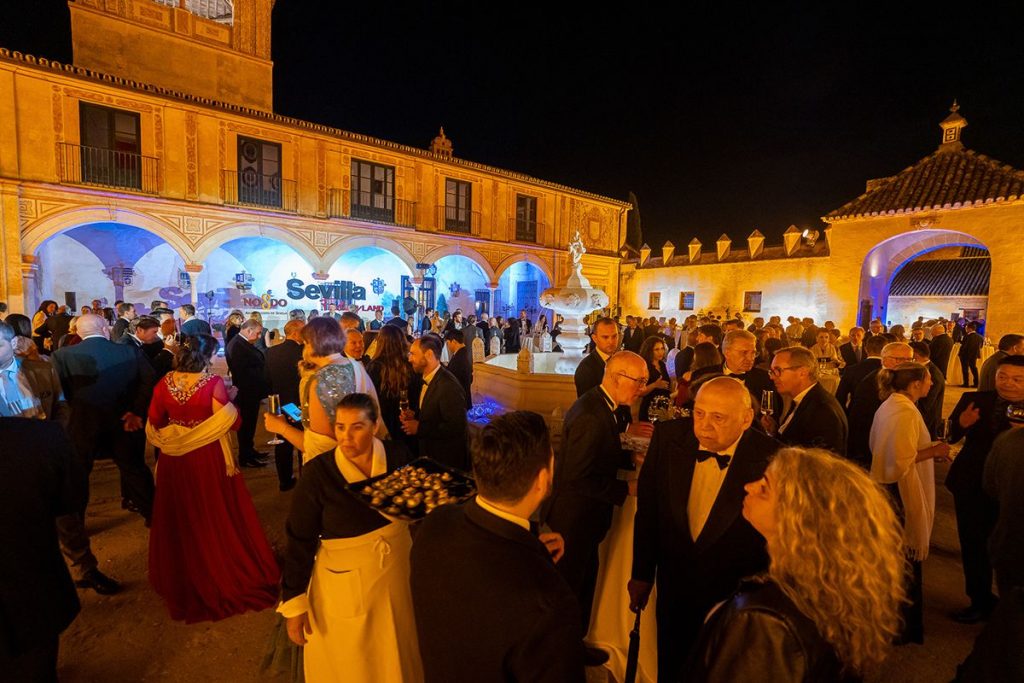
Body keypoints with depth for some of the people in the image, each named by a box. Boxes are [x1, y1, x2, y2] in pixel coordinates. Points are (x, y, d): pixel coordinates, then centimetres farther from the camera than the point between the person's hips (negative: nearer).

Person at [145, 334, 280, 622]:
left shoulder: (165, 383, -5)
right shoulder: (213, 383, -19)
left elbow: (155, 421, 3)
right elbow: (231, 422, -18)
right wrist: (229, 399, -3)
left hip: (174, 461, 4)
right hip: (208, 459, -4)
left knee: (180, 518, 21)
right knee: (216, 517, 13)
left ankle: (182, 579, 39)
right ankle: (226, 575, 26)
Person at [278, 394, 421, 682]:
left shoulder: (397, 455, -14)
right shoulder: (318, 472, -21)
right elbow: (300, 540, -12)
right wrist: (293, 602, -9)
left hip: (397, 569, 3)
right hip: (345, 580, -2)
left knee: (396, 653, 26)